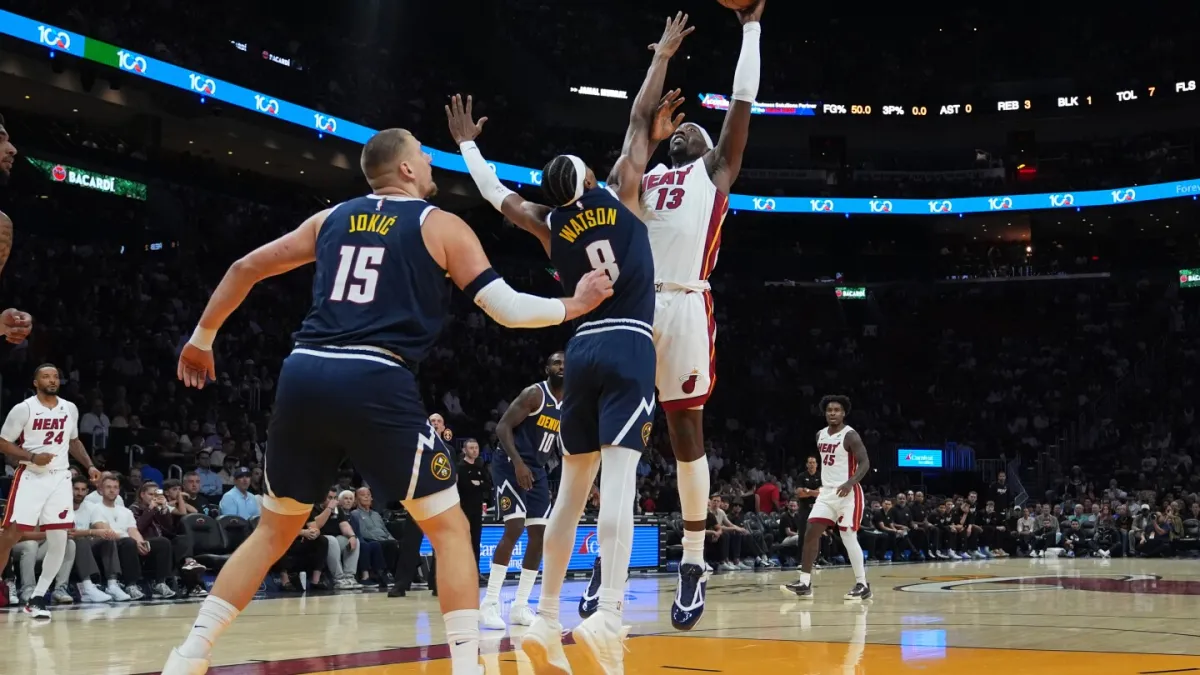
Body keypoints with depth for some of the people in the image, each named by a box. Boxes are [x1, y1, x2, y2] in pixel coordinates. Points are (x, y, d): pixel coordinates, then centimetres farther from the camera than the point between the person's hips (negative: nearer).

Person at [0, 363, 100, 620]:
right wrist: (32, 457, -18)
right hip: (30, 477, -4)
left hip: (60, 478, 4)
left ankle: (37, 598, 8)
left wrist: (89, 466, 11)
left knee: (59, 540, -1)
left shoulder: (70, 409, 9)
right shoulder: (23, 409, -7)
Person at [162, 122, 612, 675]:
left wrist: (202, 338, 35)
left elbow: (246, 268, 23)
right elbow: (506, 308, 4)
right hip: (375, 384, -5)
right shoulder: (442, 225, 8)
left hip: (303, 375, 5)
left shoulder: (331, 218, 21)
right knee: (450, 528, 7)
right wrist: (573, 306, 20)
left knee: (275, 529, 21)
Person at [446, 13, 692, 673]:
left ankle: (546, 622, 9)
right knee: (618, 482, -16)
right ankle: (605, 617, -29)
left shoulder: (547, 223, 11)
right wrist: (663, 55, 24)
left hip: (583, 350, 4)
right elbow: (641, 118, 11)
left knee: (572, 488, 10)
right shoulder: (619, 191, 3)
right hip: (628, 348, -4)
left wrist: (466, 143, 44)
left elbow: (494, 190, 27)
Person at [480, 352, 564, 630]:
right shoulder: (534, 394, -14)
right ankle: (490, 603, -13)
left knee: (540, 534, 3)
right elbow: (503, 427, -19)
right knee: (514, 528, -19)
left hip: (537, 470, 8)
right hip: (511, 466, -8)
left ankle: (520, 607, 9)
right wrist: (518, 463, -29)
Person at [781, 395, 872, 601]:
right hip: (827, 492, 7)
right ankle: (804, 583, 3)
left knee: (848, 538, -9)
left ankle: (862, 585, 2)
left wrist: (850, 482, -32)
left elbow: (865, 463, -18)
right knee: (810, 534, 0)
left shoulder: (850, 435, -12)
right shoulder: (820, 435, 10)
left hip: (847, 493, -7)